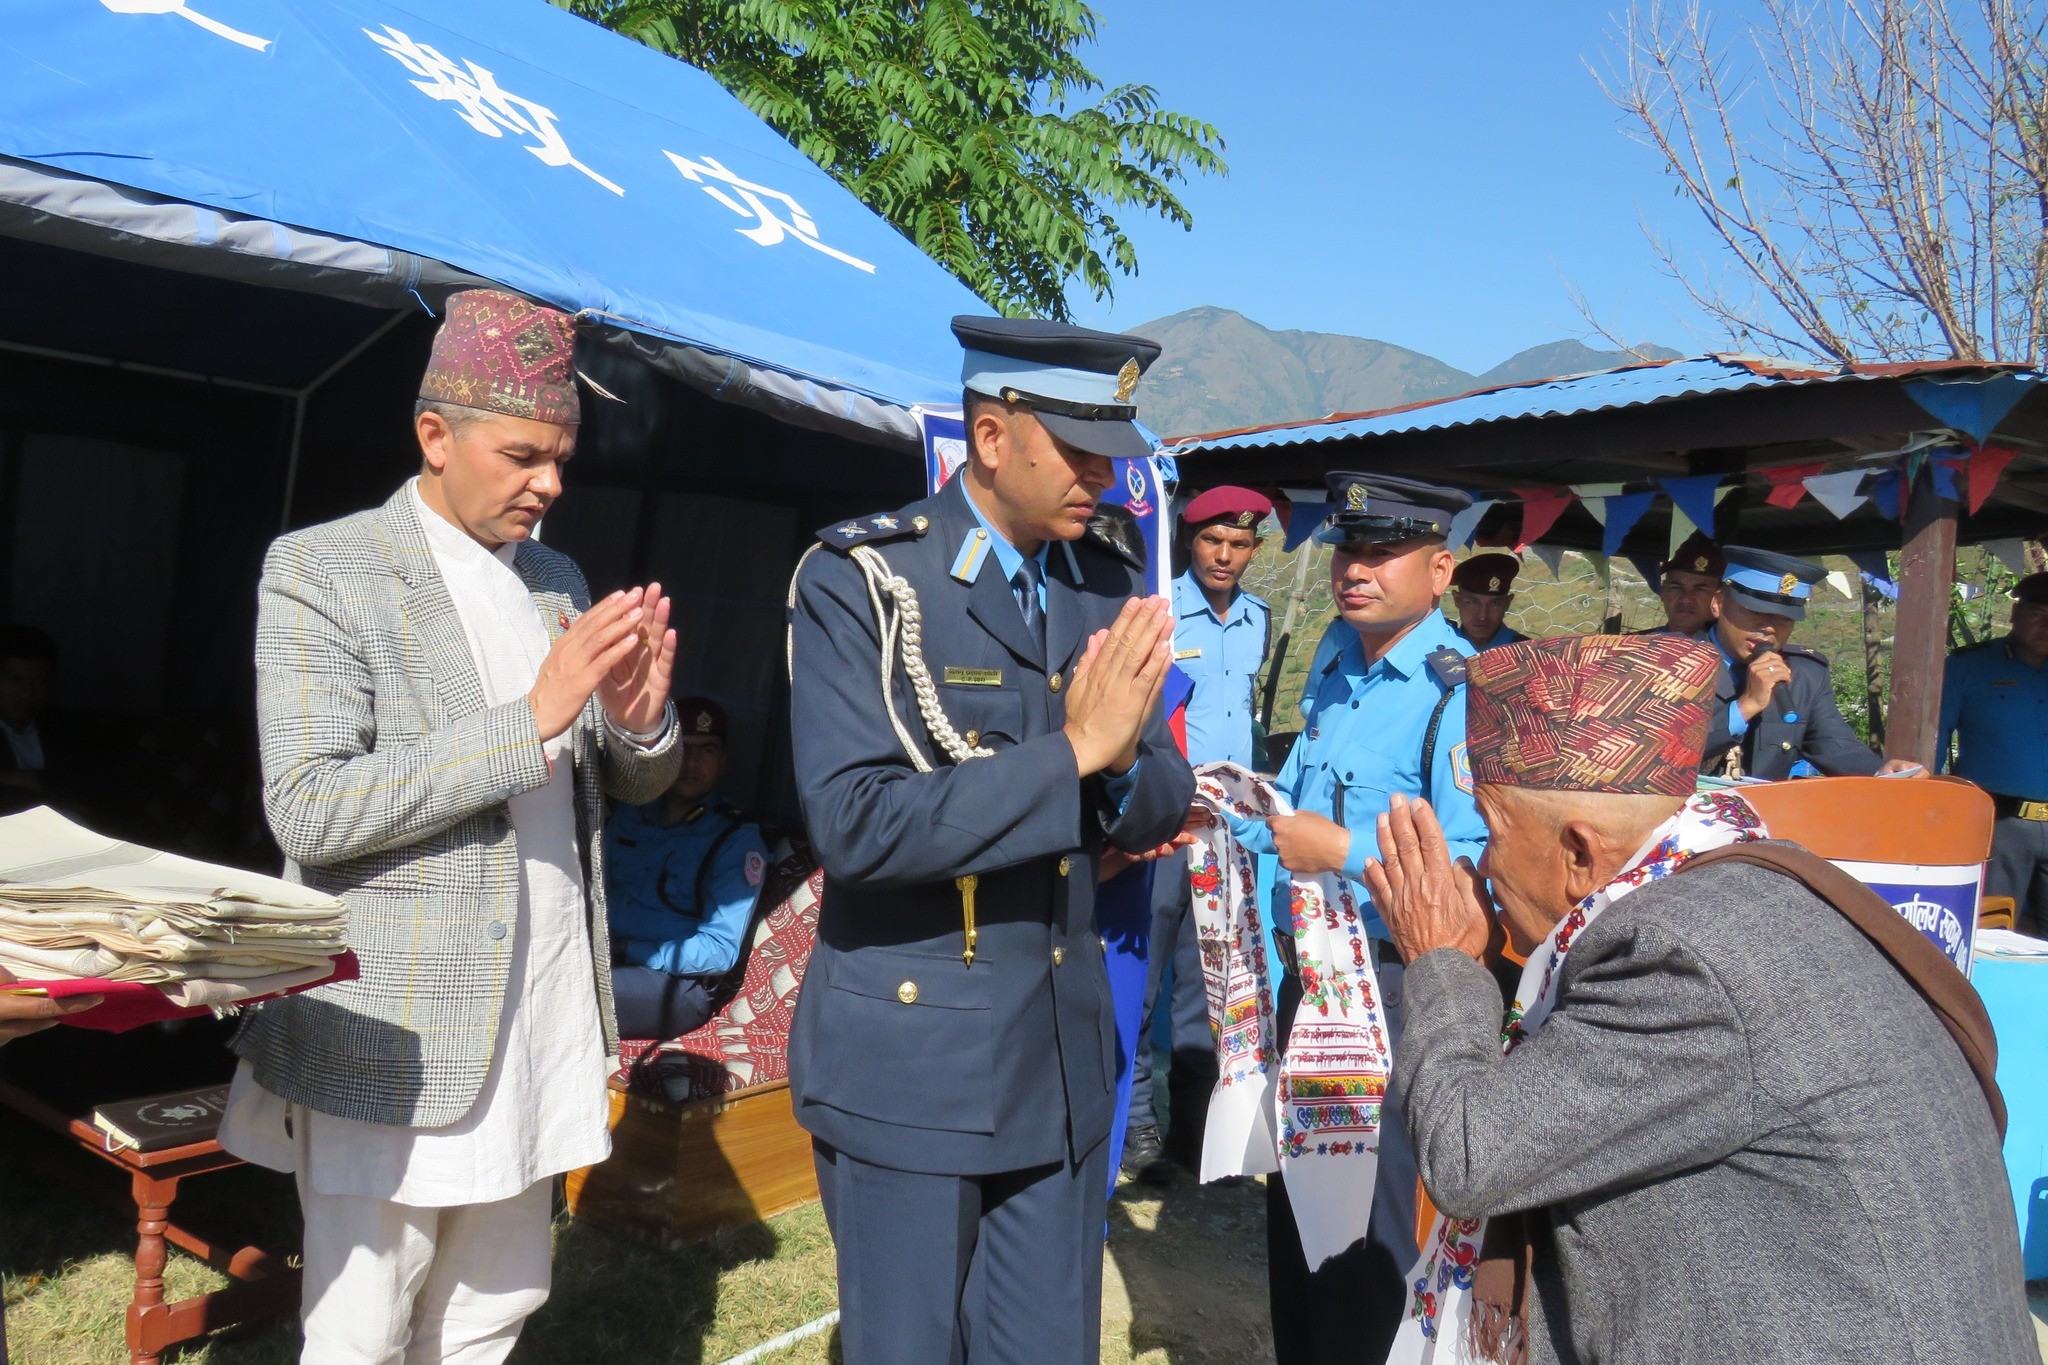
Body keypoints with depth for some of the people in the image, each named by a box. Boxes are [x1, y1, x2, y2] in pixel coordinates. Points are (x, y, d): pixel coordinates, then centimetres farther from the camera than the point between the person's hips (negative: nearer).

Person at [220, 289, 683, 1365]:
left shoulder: (559, 580, 10)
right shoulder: (321, 570, -8)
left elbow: (634, 785, 15)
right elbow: (307, 812, -18)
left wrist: (641, 715, -9)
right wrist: (535, 715, -24)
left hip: (544, 1021, 6)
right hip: (396, 1035, -5)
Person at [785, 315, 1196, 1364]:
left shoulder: (1110, 580, 4)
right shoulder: (861, 582, -14)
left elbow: (1161, 805, 6)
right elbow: (854, 825, -24)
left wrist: (1120, 766, -18)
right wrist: (1069, 754, -26)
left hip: (1066, 1056, 5)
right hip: (910, 1061, -5)